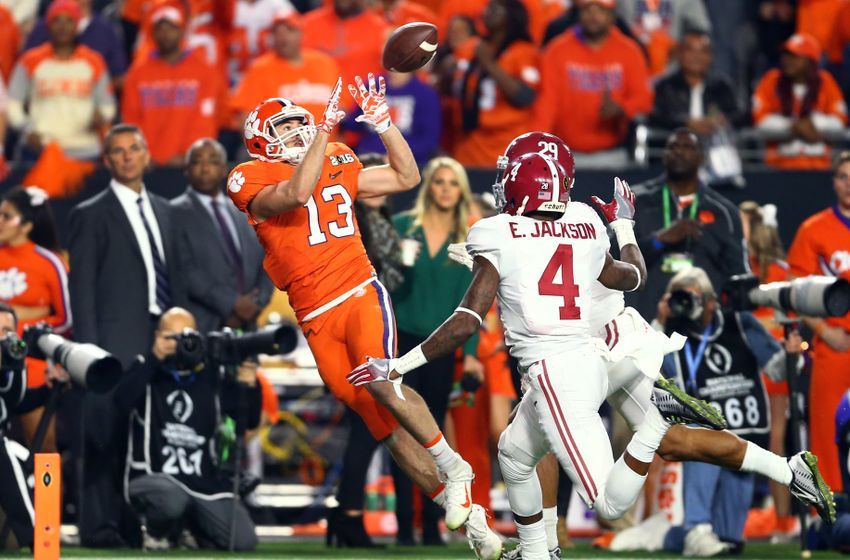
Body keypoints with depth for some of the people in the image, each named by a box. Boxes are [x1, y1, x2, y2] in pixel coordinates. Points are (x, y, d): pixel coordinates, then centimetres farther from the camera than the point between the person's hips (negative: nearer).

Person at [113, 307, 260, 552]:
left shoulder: (211, 379, 10)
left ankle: (191, 526, 22)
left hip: (206, 481, 4)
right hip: (153, 476, -4)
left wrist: (249, 386, -16)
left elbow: (249, 421, 3)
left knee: (243, 541, -13)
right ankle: (156, 529, 1)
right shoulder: (147, 373, 2)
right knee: (172, 498, -40)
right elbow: (122, 402, -19)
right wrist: (154, 358, -20)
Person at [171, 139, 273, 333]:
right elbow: (186, 270, -8)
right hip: (201, 329, -5)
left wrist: (255, 305, -3)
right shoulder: (176, 213, 2)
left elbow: (265, 266, 16)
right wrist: (232, 303, -14)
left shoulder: (242, 214, 20)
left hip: (245, 325, 5)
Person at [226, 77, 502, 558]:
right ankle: (468, 516, 7)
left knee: (381, 383, -28)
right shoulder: (252, 181, -1)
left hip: (361, 294, 0)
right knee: (385, 424, 0)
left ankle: (455, 468, -13)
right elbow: (298, 193, -21)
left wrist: (384, 123, 9)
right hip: (317, 318, 0)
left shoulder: (337, 166, 12)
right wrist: (327, 128, -22)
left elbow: (407, 177, 20)